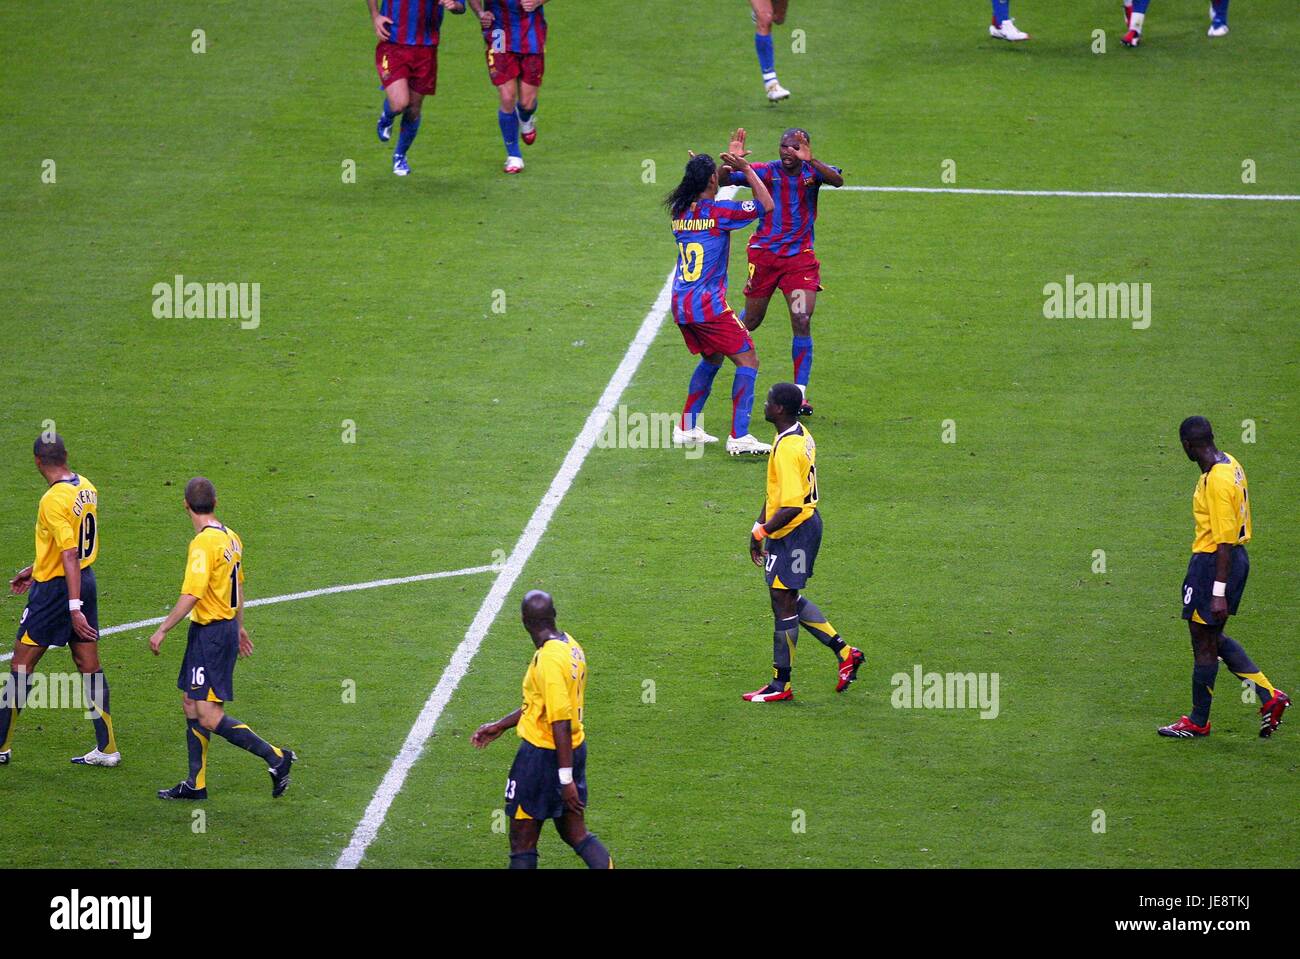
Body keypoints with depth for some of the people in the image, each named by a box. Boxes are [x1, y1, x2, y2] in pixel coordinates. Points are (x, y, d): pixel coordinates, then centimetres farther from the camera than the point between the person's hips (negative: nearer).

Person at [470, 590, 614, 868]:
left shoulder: (549, 660, -23)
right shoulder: (570, 646, 5)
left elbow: (561, 723, -25)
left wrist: (566, 780, -24)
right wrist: (499, 726, 24)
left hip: (542, 754, -9)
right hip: (575, 750, 9)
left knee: (522, 844, 3)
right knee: (575, 833, 16)